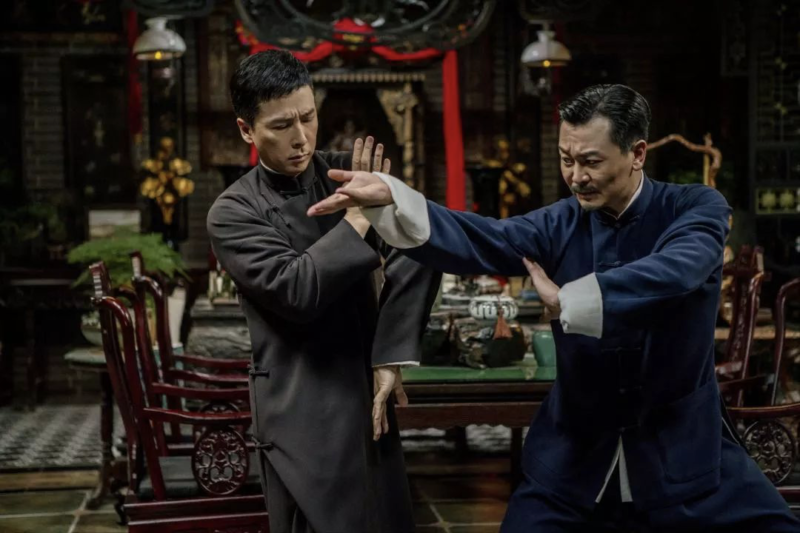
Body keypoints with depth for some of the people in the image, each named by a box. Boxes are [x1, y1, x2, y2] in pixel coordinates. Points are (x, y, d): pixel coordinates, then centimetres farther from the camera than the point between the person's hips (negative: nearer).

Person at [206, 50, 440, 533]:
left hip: (366, 390, 3)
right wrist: (359, 216, -14)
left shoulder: (350, 172, 3)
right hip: (302, 411, -3)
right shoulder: (233, 213, -5)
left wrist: (390, 358, -14)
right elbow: (297, 290, -19)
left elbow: (416, 252, -8)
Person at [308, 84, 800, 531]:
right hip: (576, 450, 1)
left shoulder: (697, 210, -9)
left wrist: (566, 300, -37)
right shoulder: (560, 224, -5)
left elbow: (672, 271, -31)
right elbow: (480, 241, -21)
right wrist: (389, 197, -37)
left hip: (685, 447, -1)